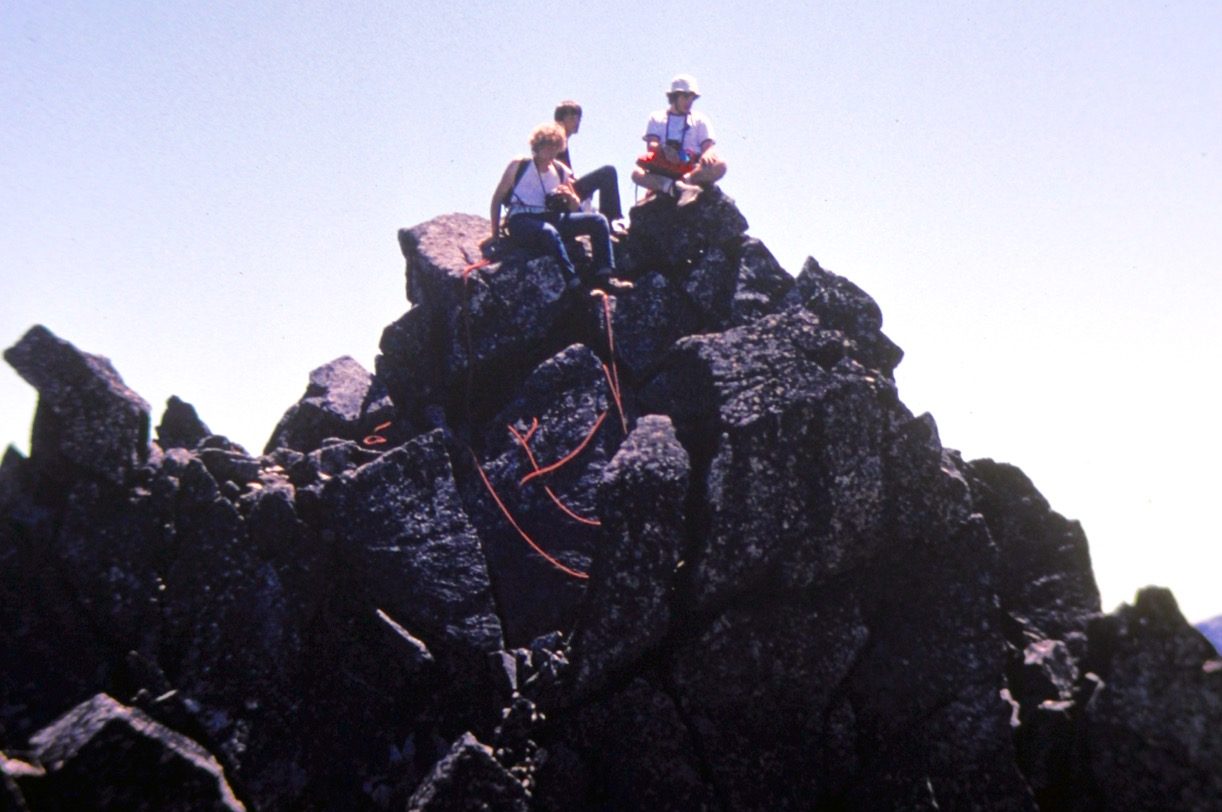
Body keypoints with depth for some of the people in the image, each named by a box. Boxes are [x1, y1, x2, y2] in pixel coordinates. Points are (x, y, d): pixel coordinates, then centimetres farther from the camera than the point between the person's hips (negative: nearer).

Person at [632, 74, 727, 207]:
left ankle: (685, 182, -48)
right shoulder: (656, 118, 18)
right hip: (663, 171, 0)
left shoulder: (700, 119, 20)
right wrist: (664, 150, -22)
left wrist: (707, 155, -20)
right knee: (637, 174, -32)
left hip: (693, 169, 1)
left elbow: (708, 146, 7)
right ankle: (679, 187, -51)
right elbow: (651, 145, 3)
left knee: (720, 166, -29)